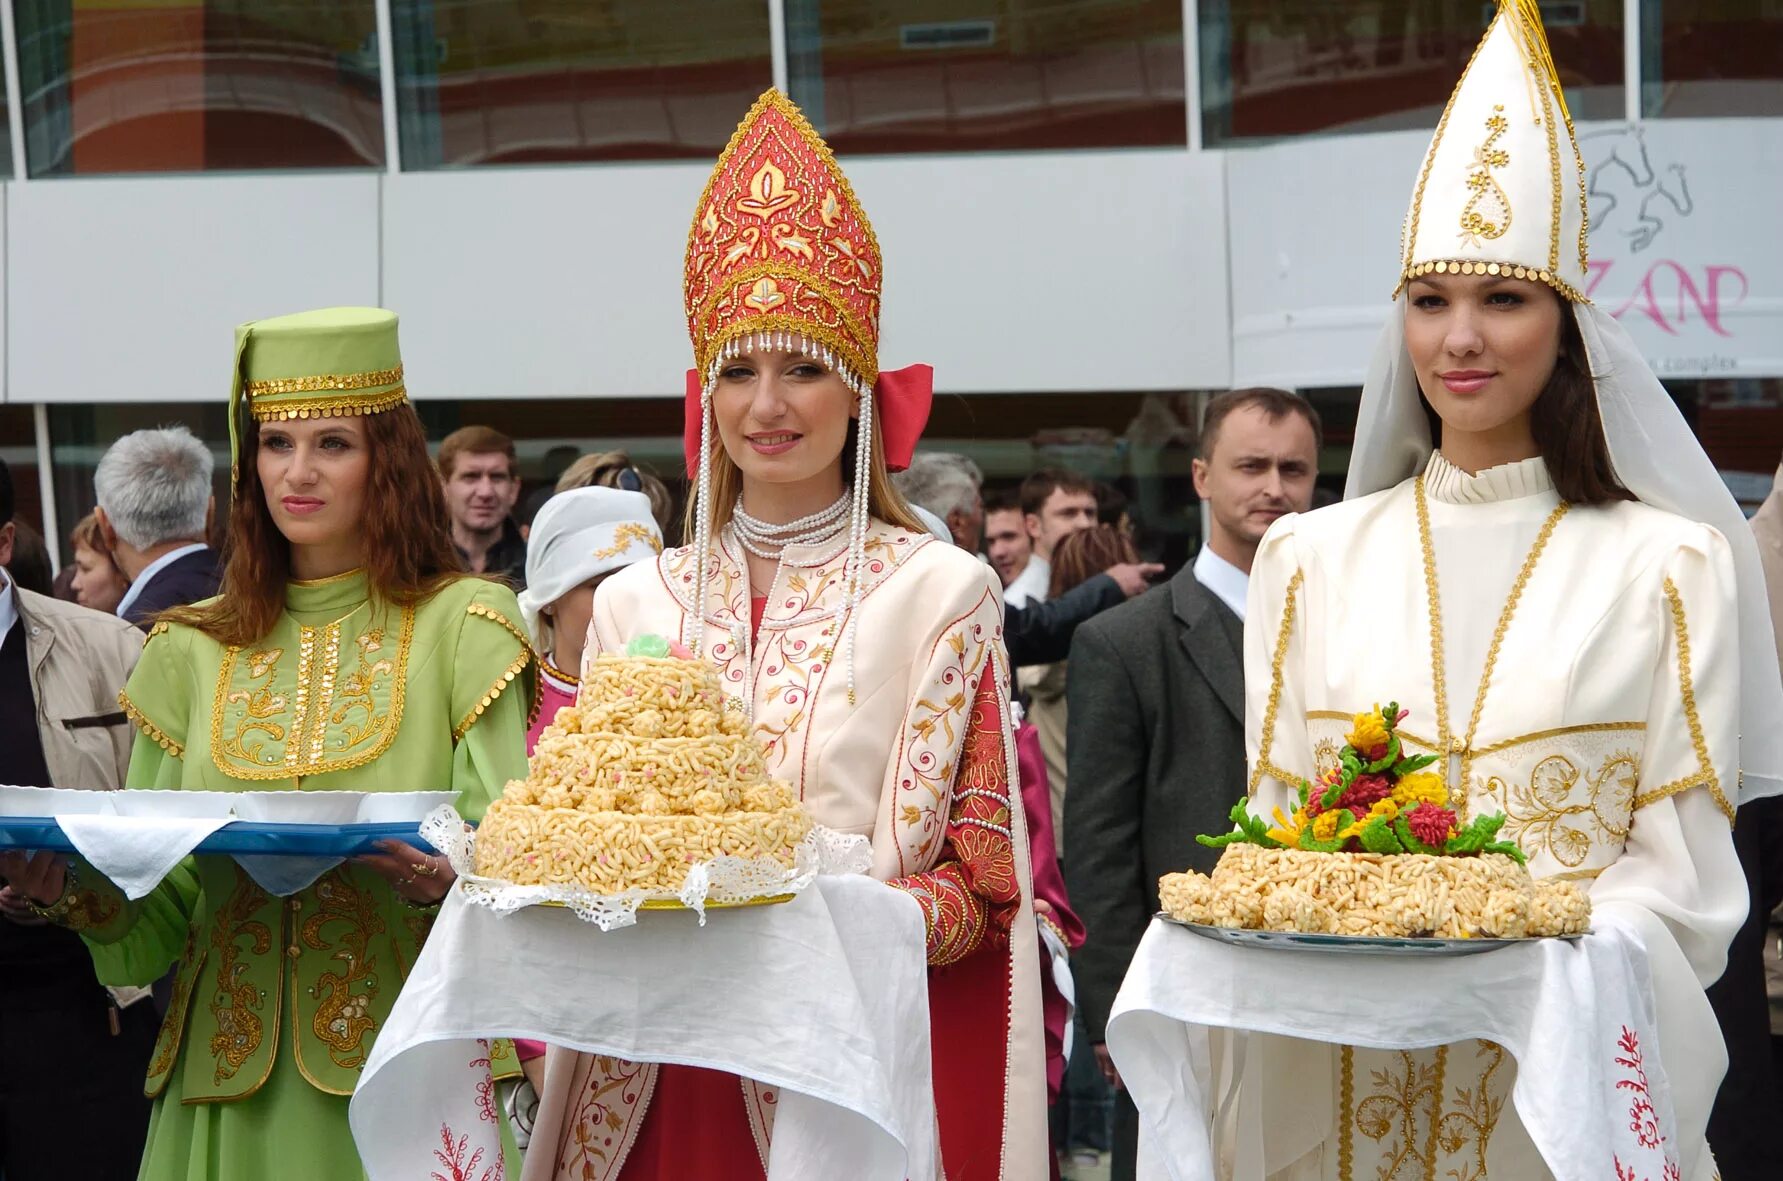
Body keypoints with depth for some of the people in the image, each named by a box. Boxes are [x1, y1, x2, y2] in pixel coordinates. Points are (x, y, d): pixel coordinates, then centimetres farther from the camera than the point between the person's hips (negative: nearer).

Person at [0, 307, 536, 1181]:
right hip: (231, 1088, 3)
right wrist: (76, 894, -10)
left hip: (403, 1071, -3)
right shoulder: (191, 653, 11)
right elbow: (159, 913, 10)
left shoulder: (463, 626, 2)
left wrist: (437, 881, -25)